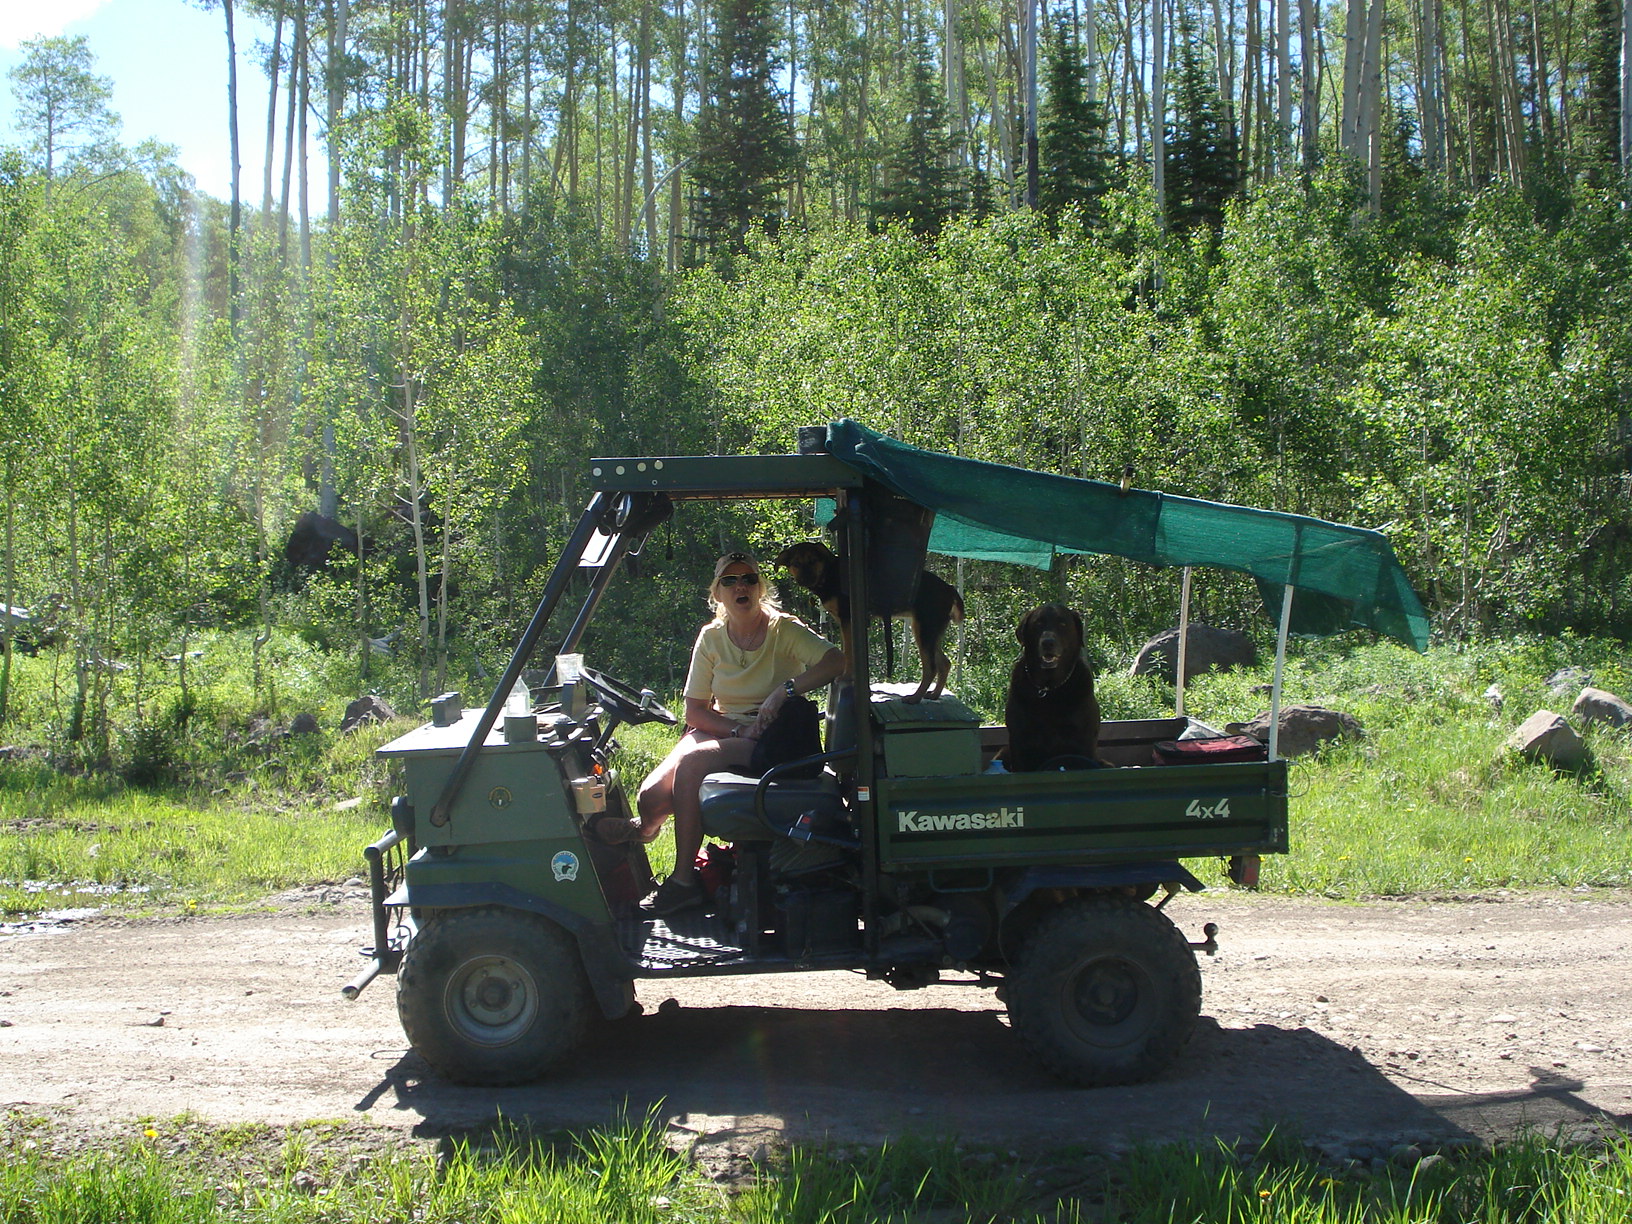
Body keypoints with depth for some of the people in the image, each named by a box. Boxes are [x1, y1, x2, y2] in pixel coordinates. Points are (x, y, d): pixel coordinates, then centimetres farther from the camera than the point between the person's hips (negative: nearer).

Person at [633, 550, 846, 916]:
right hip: (720, 731, 4)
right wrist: (740, 730, -15)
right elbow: (694, 712, 2)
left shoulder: (784, 629, -6)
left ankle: (684, 879, -20)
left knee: (690, 763, -31)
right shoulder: (711, 638, 4)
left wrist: (784, 690, -32)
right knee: (652, 796, -20)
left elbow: (837, 660, -22)